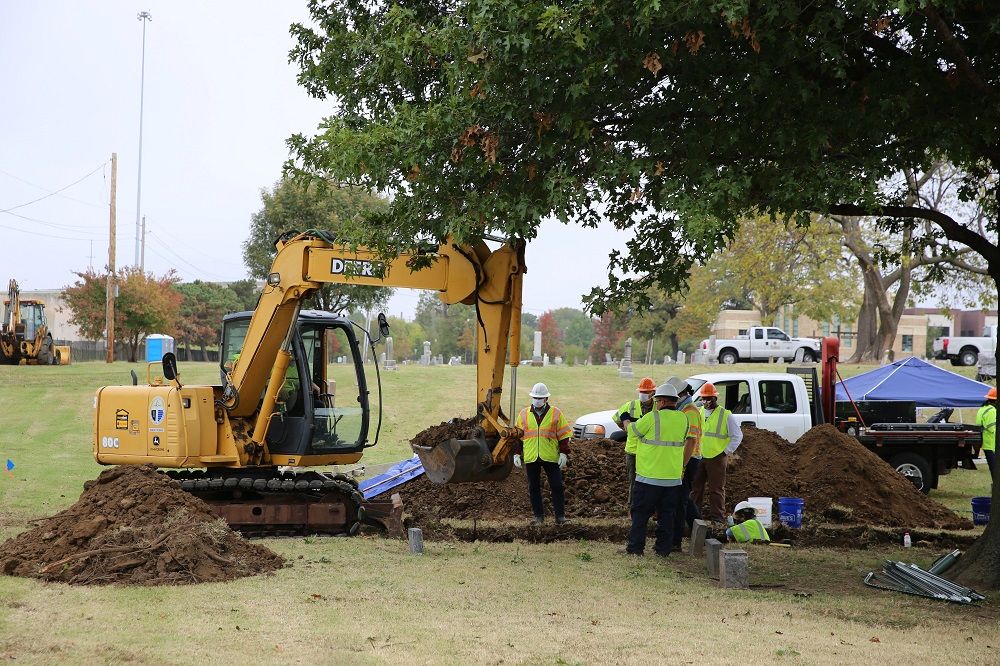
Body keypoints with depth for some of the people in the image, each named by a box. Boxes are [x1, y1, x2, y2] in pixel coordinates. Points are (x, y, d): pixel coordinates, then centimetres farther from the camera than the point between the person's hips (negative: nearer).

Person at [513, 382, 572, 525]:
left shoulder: (556, 413, 3)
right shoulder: (523, 414, 8)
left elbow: (564, 435, 3)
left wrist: (564, 454, -4)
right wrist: (516, 454, 7)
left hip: (551, 457, -2)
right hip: (530, 458, 2)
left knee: (557, 486, -2)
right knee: (533, 488, 7)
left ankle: (560, 515, 7)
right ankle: (539, 516, 17)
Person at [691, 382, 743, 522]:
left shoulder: (726, 415, -4)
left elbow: (737, 436, -1)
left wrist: (726, 452, -5)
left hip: (717, 458, -5)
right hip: (698, 457, 5)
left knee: (716, 489, 0)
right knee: (695, 487, 8)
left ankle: (717, 516, 6)